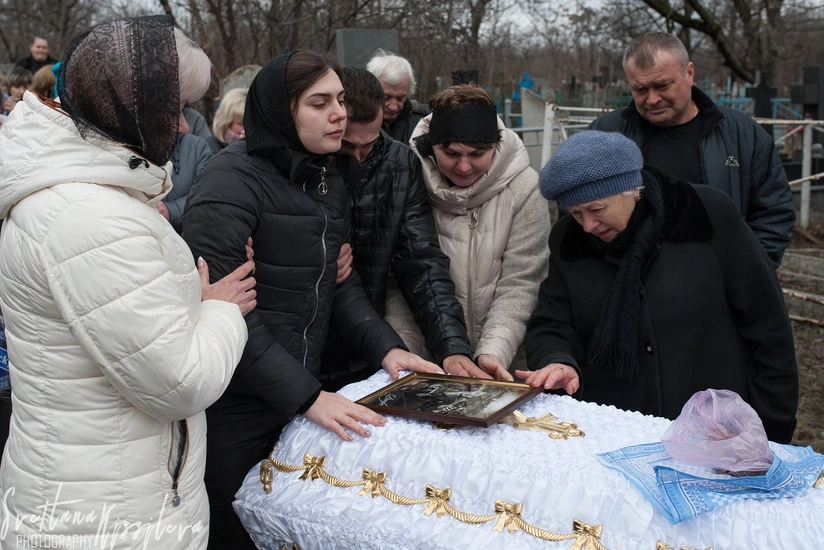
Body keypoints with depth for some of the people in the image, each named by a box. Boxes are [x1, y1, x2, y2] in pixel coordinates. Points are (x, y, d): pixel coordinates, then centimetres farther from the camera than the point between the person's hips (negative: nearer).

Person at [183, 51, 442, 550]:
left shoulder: (329, 178, 9)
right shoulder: (232, 181, -17)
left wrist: (386, 346, -2)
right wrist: (306, 396, -24)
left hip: (302, 390, 7)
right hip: (235, 410, -7)